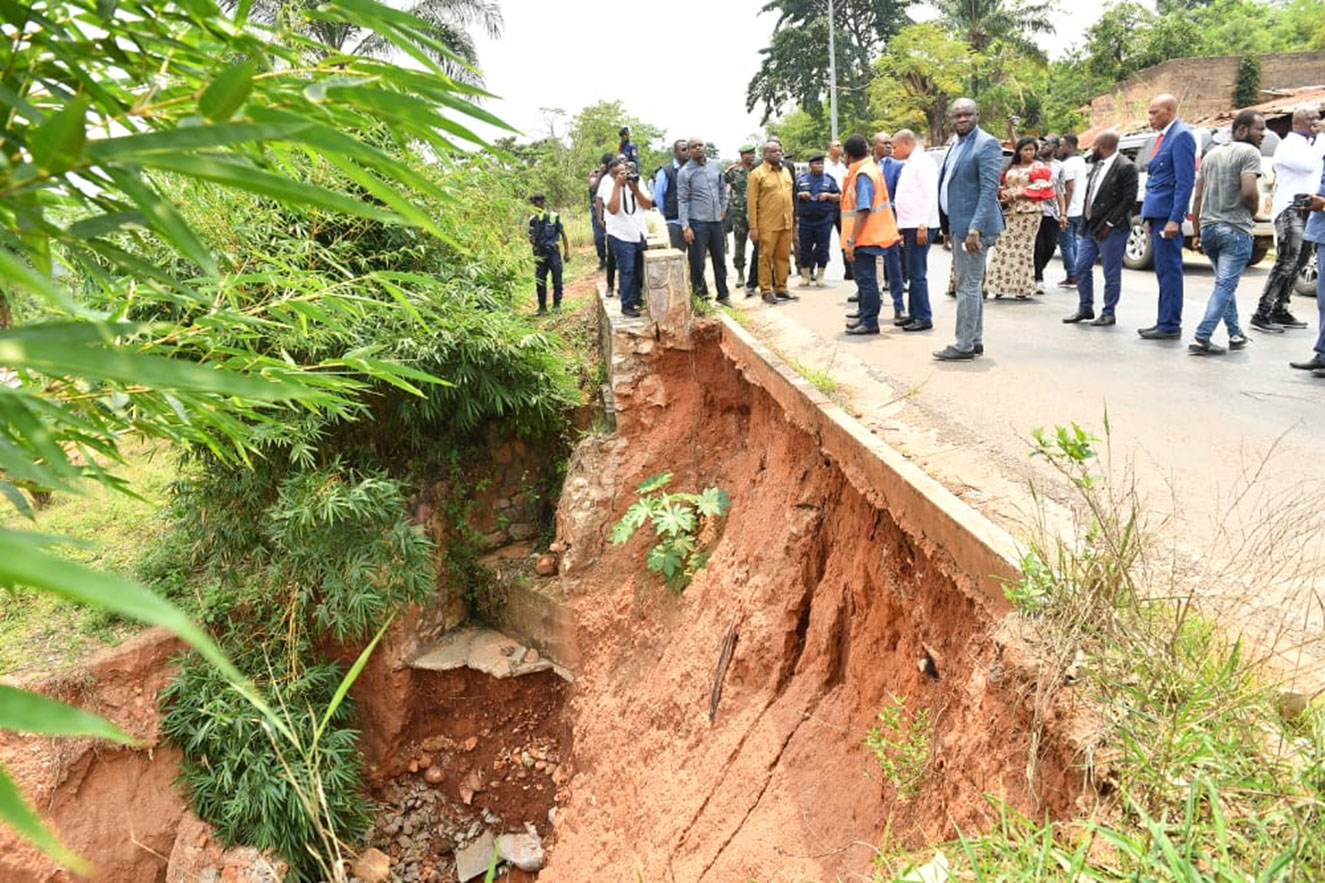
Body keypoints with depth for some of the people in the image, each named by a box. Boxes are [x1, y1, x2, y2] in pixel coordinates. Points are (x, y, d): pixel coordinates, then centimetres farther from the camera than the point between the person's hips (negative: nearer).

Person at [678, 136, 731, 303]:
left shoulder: (715, 166, 8)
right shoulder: (685, 172, -6)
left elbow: (722, 188, 20)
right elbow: (682, 200, -8)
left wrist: (723, 208, 14)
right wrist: (685, 227, -14)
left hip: (716, 221, 5)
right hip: (697, 223, -5)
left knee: (720, 261, 12)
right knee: (697, 264, -2)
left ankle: (723, 295, 24)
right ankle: (700, 296, 11)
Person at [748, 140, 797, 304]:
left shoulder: (786, 171, 15)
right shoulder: (757, 174, -5)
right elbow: (751, 202, -8)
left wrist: (793, 219, 15)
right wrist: (753, 227, -12)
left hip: (786, 223, 6)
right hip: (767, 225, -6)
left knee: (783, 257, 8)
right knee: (765, 257, -1)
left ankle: (781, 288, 17)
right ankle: (766, 290, 5)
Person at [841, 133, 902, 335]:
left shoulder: (863, 175, -18)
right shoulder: (871, 168, 12)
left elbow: (863, 211, -24)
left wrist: (851, 241, -24)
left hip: (864, 236, -10)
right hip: (868, 235, 10)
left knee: (866, 279, -5)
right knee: (865, 277, 18)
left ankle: (870, 322, 1)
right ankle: (865, 316, 28)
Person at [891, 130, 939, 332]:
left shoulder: (923, 162, -8)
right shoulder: (908, 164, 20)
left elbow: (930, 195, -16)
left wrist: (922, 225, -21)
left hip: (919, 226, -9)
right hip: (908, 225, 10)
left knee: (917, 273, -9)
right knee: (912, 272, 11)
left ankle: (924, 318, -5)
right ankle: (913, 314, 17)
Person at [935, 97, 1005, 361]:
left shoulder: (987, 144, -11)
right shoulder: (957, 145, 17)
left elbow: (989, 190, -18)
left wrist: (975, 228, -25)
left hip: (973, 227, -9)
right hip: (957, 225, 9)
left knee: (967, 286, -7)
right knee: (969, 286, 13)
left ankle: (964, 346, -1)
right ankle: (975, 341, 22)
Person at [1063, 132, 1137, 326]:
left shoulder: (1126, 167, -11)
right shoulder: (1097, 165, 13)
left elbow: (1129, 199, -15)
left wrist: (1109, 223, -17)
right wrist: (1084, 220, 8)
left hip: (1110, 229, -8)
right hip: (1090, 227, 8)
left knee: (1111, 274, 1)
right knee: (1081, 268, 9)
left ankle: (1108, 313, 10)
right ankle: (1085, 308, 22)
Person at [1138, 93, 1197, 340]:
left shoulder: (1181, 136, -10)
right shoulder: (1164, 136, 19)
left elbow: (1185, 181, -16)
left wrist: (1175, 219, -21)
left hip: (1167, 214, -10)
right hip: (1157, 213, 10)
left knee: (1169, 270, -7)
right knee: (1164, 271, 12)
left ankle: (1170, 326, -3)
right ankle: (1165, 323, 18)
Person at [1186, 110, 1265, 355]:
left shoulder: (1211, 154, 16)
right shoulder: (1249, 153, -8)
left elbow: (1198, 196, 14)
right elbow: (1249, 191, -20)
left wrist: (1196, 233, 16)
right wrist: (1253, 212, 0)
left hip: (1208, 228, 8)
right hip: (1235, 229, -8)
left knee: (1226, 283, 18)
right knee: (1225, 285, -7)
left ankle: (1236, 334, 24)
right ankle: (1201, 338, -15)